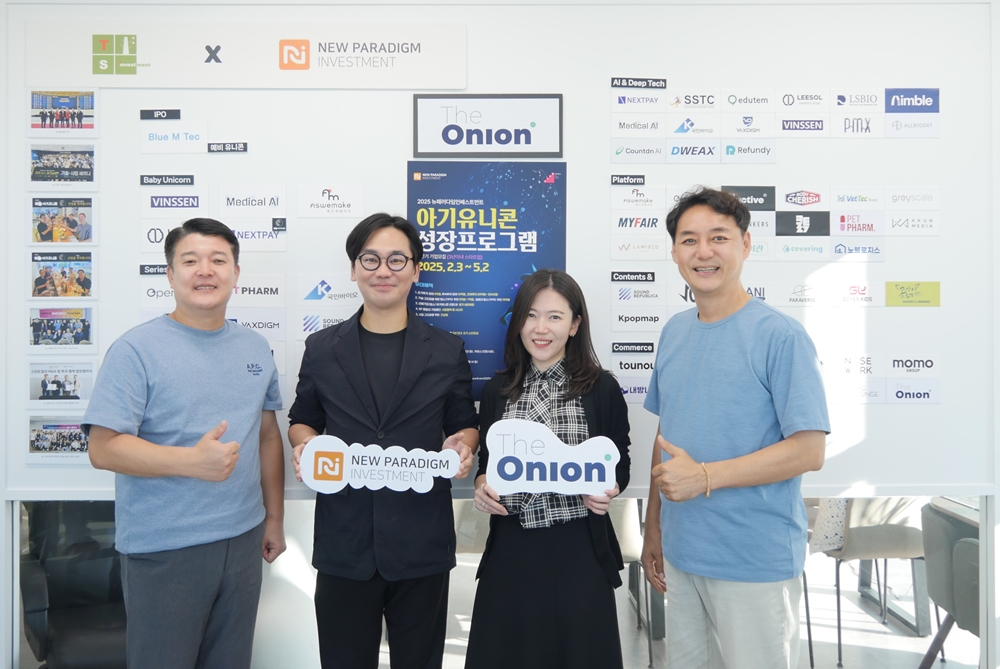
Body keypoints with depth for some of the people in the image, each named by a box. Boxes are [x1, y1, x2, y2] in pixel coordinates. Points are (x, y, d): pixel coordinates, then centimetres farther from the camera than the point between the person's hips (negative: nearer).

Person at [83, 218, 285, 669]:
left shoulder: (256, 349, 8)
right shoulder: (137, 350, -10)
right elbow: (103, 448, -15)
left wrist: (275, 518, 14)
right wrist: (191, 460, -26)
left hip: (243, 539, 5)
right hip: (164, 550, -5)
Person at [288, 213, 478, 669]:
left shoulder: (447, 351, 5)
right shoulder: (321, 348, 6)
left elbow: (465, 424, 12)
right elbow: (302, 419, 15)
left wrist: (463, 444, -11)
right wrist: (304, 445, -7)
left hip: (422, 543, 0)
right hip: (343, 543, 1)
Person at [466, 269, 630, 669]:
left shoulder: (602, 389, -4)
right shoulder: (497, 391, 4)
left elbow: (620, 464, 4)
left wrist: (607, 490, -16)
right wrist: (482, 483, -7)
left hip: (578, 548, -2)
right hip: (510, 548, 3)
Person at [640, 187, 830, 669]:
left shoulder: (781, 336, -14)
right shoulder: (674, 332, 5)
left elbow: (809, 450, -17)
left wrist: (705, 476, -23)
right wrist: (653, 525, 12)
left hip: (757, 562, -6)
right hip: (681, 553, 6)